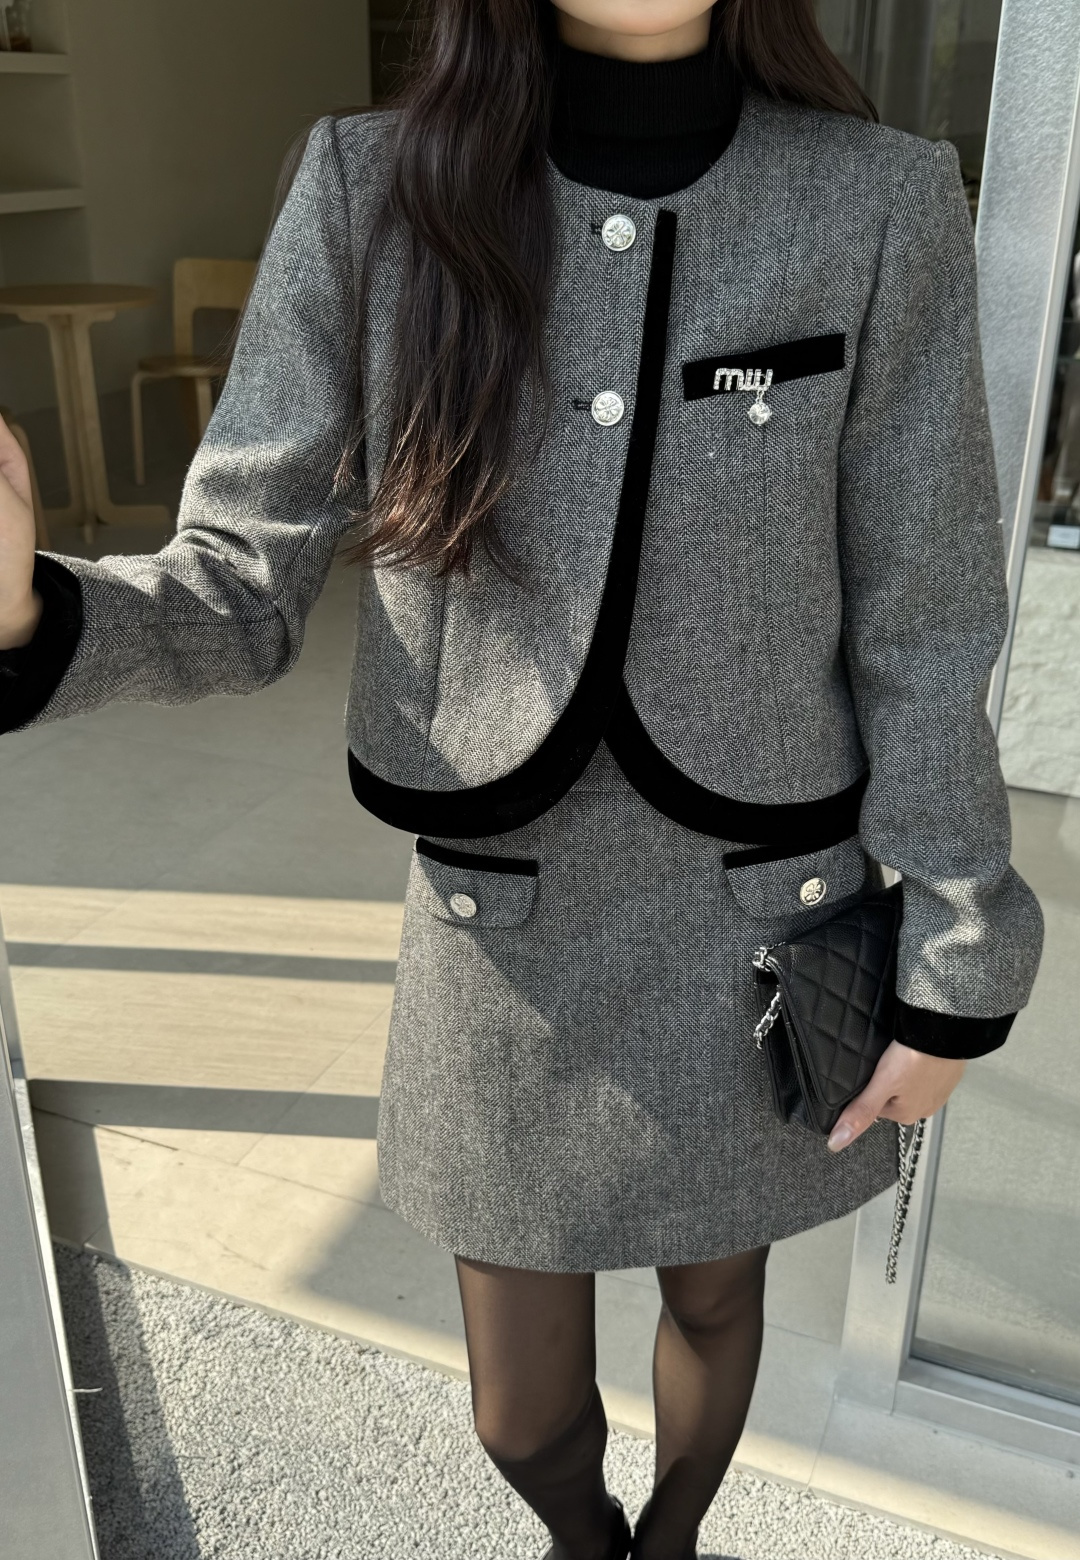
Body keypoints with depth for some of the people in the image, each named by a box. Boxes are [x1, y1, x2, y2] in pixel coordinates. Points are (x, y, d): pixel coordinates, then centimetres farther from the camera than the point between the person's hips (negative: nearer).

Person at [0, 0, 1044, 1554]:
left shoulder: (881, 204, -11)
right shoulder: (372, 191, -11)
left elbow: (919, 630, -6)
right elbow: (242, 589, -11)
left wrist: (957, 973, -1)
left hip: (758, 929, 1)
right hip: (508, 937, 0)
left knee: (713, 1300, 26)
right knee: (525, 1418, 17)